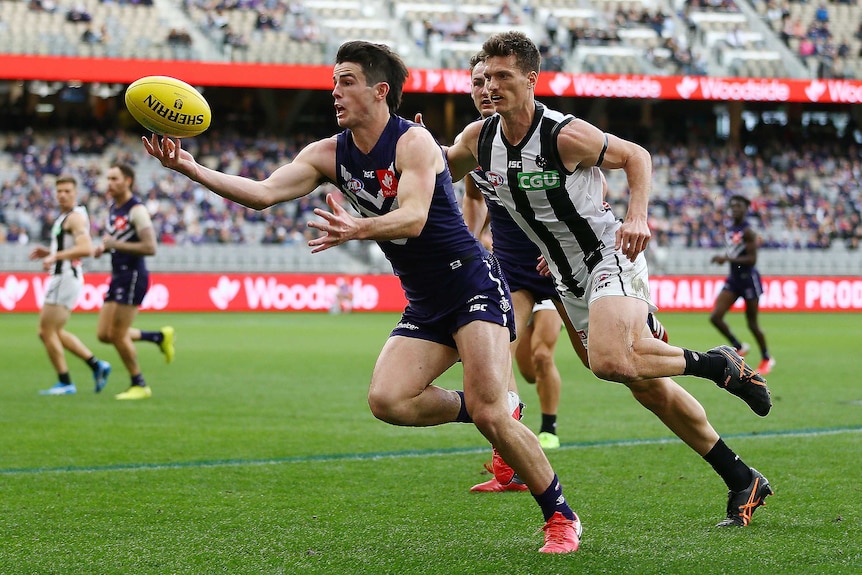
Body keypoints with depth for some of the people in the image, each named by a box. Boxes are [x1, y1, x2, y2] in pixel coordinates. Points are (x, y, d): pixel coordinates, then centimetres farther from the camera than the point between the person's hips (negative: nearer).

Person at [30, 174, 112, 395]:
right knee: (51, 332, 15)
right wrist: (48, 252, 14)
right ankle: (97, 365, 15)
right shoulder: (64, 217, 18)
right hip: (60, 277, 11)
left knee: (48, 332, -6)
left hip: (66, 278, -11)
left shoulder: (75, 217, -13)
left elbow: (86, 249, -27)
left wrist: (55, 256, -24)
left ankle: (65, 383, 1)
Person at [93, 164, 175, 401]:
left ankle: (140, 386, 9)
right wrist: (103, 247, 6)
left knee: (118, 335, -6)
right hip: (118, 276, 9)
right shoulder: (113, 208, 13)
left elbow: (150, 247, -22)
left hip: (133, 276, -9)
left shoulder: (136, 210, -14)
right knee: (104, 334, 7)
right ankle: (160, 337, 21)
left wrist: (116, 244, -21)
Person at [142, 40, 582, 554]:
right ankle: (487, 409, 10)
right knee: (387, 400, -14)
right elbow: (264, 193, -6)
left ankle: (561, 518, -3)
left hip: (474, 285, -7)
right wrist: (192, 169, -18)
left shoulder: (414, 142, -16)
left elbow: (413, 218, -31)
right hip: (426, 305, 7)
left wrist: (359, 229, -50)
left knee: (489, 414, -19)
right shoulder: (330, 154, 4)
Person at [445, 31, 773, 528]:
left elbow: (636, 156, -6)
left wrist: (638, 216, -19)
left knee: (610, 361, -32)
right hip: (570, 279, 7)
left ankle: (718, 364, -6)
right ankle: (743, 482, 16)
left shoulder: (566, 135, -19)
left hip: (611, 257, -7)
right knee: (648, 387, 7)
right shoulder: (478, 139, -2)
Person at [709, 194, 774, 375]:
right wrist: (723, 258, 5)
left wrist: (727, 259, -25)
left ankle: (767, 359, 20)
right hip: (733, 278, 7)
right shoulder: (729, 230, 10)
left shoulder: (748, 231, -14)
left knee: (752, 323, 2)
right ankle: (738, 347, 13)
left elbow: (752, 259, -21)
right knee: (715, 317, -5)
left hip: (748, 277, -7)